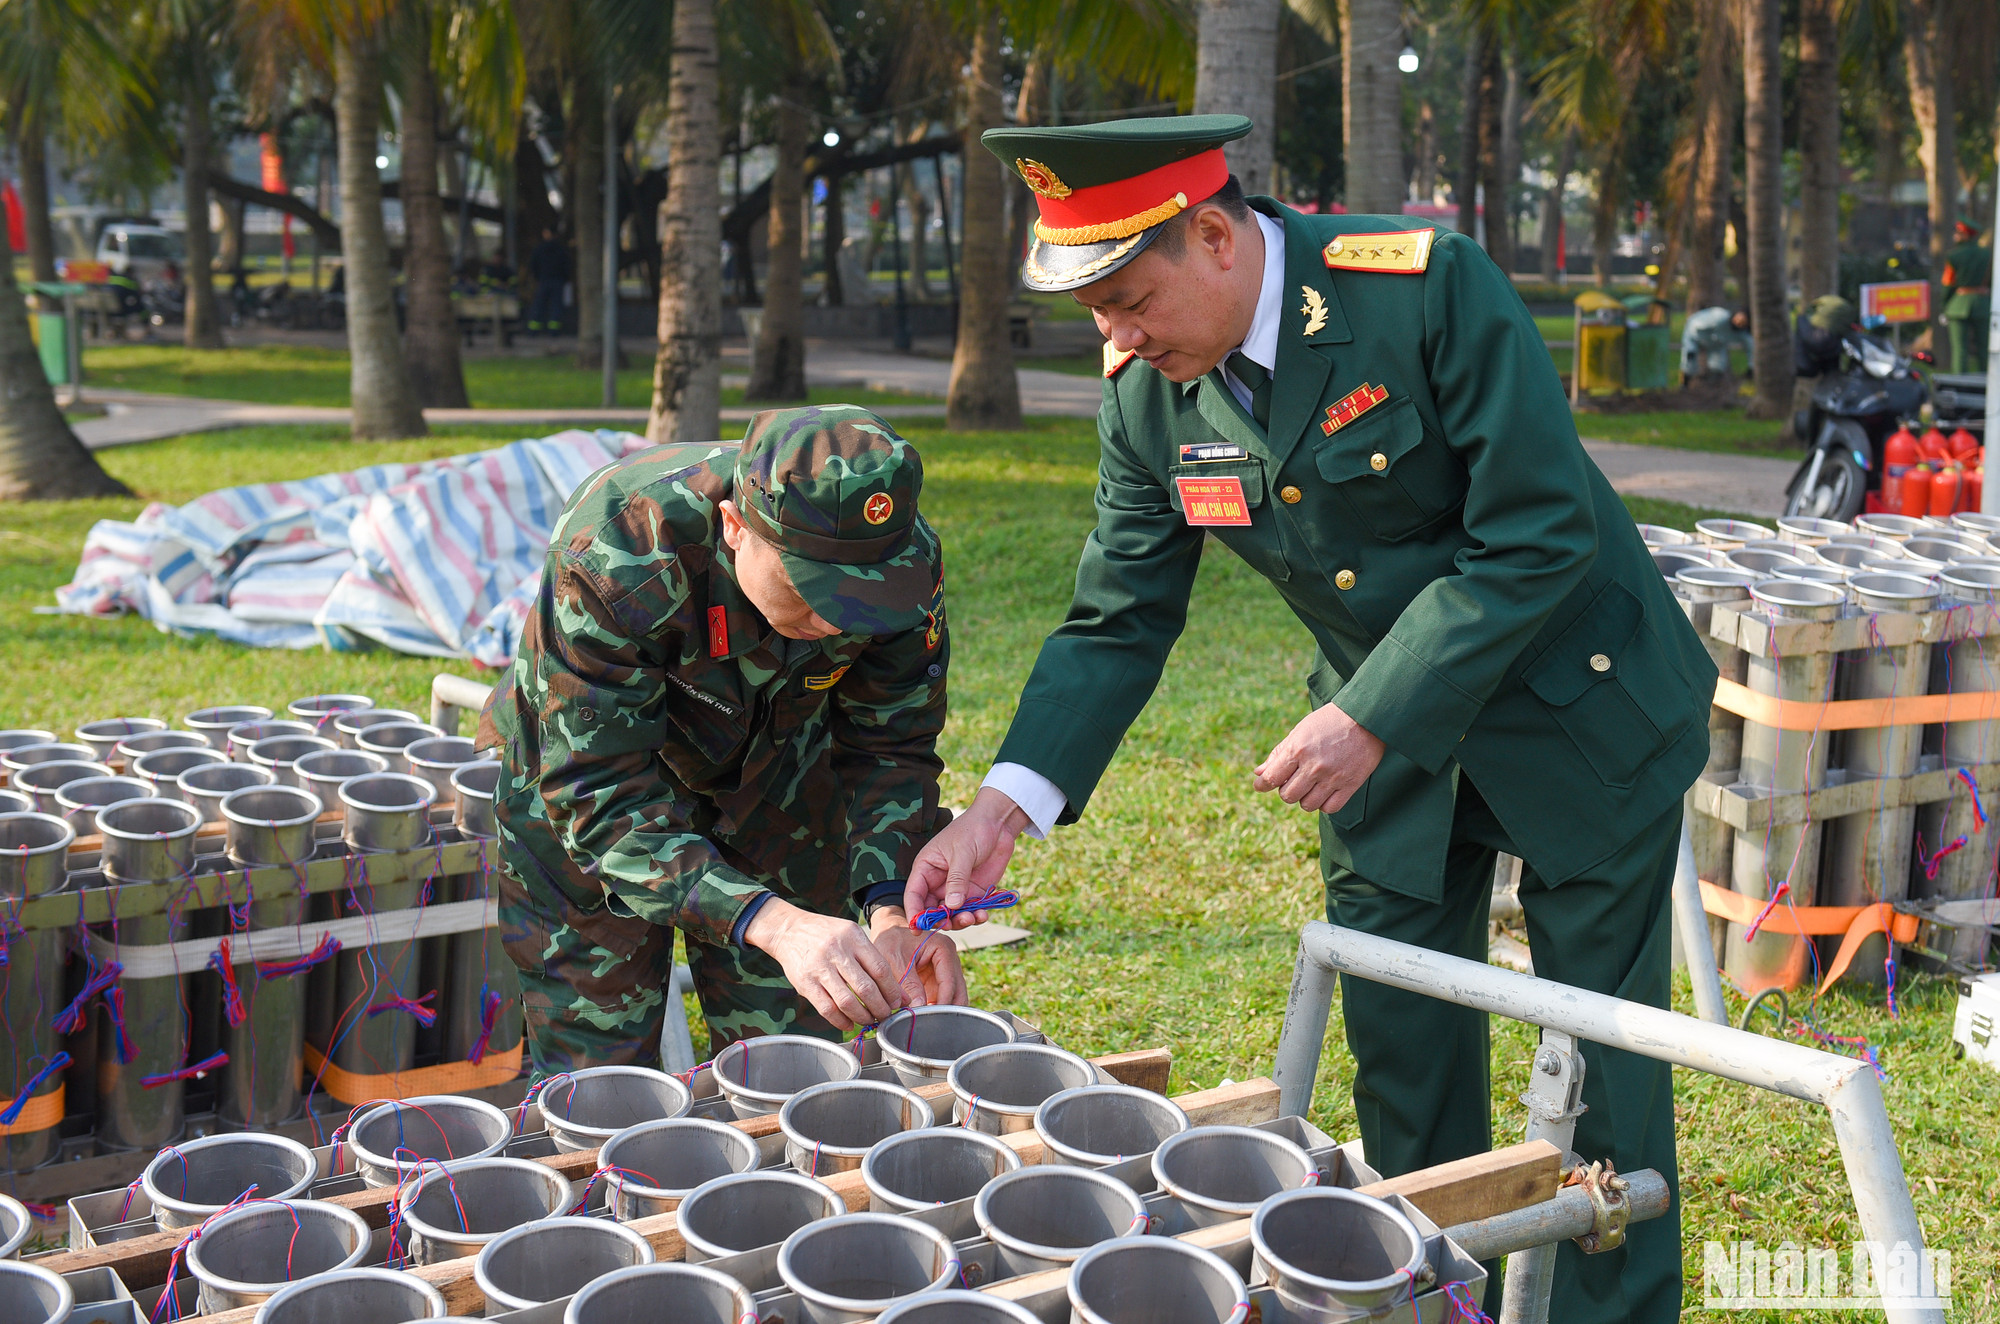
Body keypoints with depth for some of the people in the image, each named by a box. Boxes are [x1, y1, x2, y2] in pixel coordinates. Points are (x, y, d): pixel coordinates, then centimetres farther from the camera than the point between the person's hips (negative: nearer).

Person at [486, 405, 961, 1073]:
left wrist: (891, 907, -31)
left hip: (779, 782, 3)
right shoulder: (614, 558, -38)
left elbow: (890, 746, -13)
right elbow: (601, 797, -38)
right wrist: (775, 923, -50)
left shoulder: (904, 559, -26)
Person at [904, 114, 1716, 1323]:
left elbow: (1542, 538, -26)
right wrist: (1002, 808, -16)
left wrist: (1371, 721, -28)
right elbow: (1120, 621, -4)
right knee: (1401, 1054, 11)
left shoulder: (1430, 288, -26)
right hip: (1386, 735, 5)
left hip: (1573, 708, -4)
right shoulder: (1146, 393, -10)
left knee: (1604, 1050, 6)